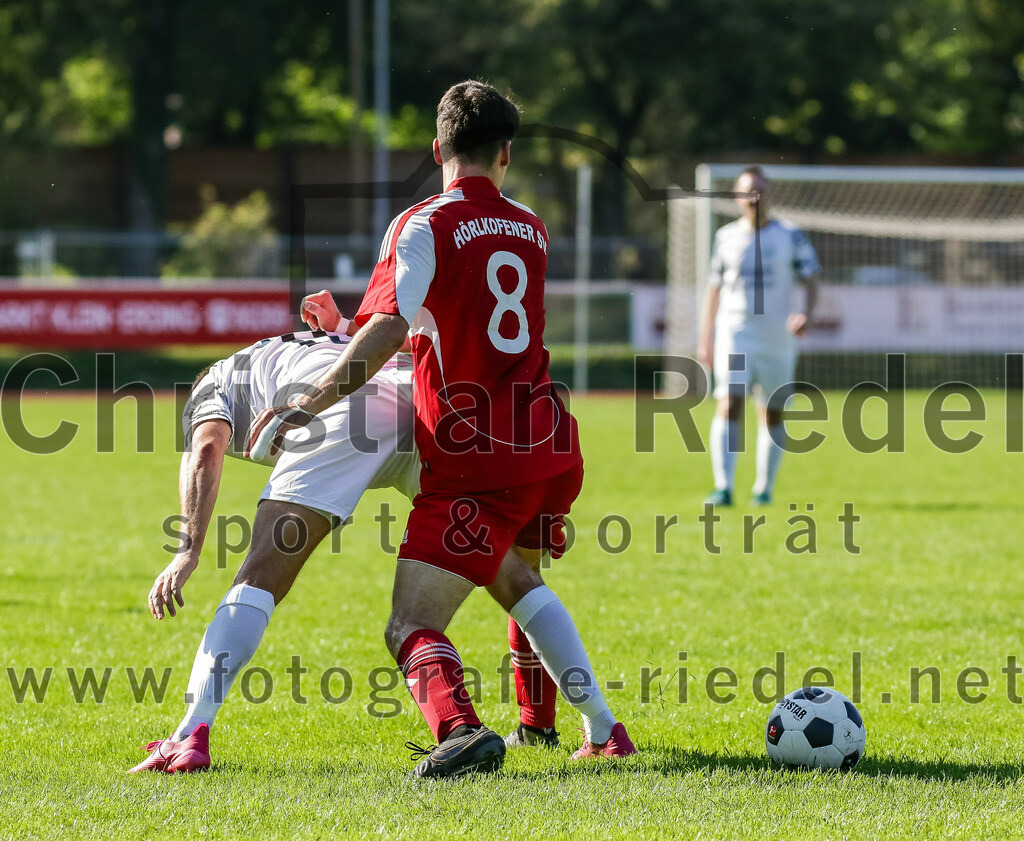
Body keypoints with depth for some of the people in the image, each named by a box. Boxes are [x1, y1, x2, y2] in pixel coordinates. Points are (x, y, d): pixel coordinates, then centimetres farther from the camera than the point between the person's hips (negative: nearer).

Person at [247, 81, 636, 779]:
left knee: (412, 628, -10)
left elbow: (391, 329, -22)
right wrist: (351, 336, 26)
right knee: (514, 576, 34)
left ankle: (460, 728, -40)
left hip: (475, 461, -7)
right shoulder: (531, 230, 14)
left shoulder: (425, 225, -7)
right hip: (552, 450, 7)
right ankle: (604, 730, 30)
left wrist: (312, 403, -22)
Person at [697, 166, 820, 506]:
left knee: (772, 414, 6)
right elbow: (714, 287, 15)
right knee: (730, 405, -16)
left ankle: (764, 488, 19)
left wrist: (806, 314, -19)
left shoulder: (790, 236, 3)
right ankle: (723, 488, -21)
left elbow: (810, 282, 2)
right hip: (734, 334, 0)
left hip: (777, 337, 0)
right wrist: (705, 338, 13)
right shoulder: (726, 237, 7)